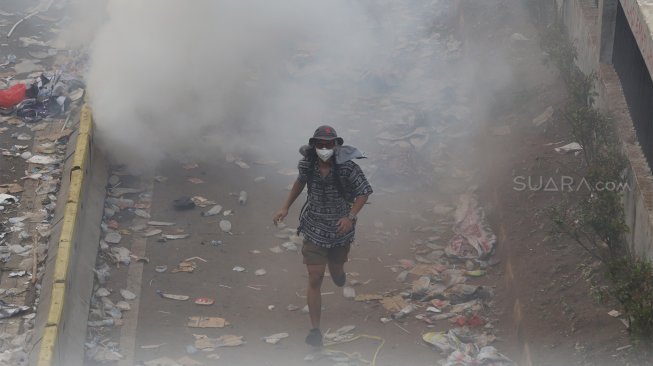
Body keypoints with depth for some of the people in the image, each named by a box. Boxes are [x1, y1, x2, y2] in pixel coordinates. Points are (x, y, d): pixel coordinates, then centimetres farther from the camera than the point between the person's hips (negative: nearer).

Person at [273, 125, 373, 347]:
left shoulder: (347, 167, -20)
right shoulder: (308, 164, -10)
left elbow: (364, 192, -13)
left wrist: (351, 216, -26)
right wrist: (285, 208, 9)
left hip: (340, 229, -1)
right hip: (314, 229, 1)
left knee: (337, 273, 20)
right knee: (315, 279, -4)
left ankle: (338, 270, 61)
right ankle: (315, 329, 6)